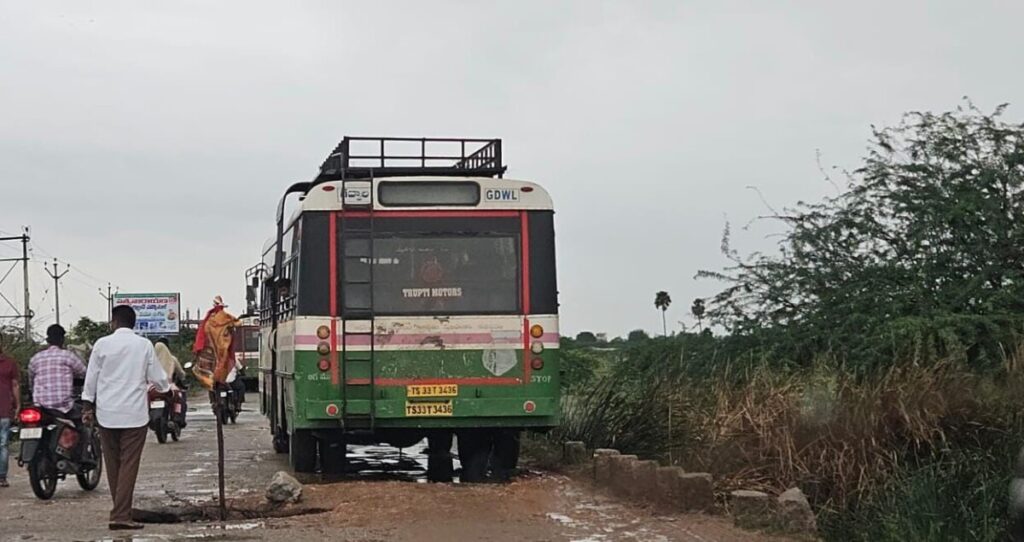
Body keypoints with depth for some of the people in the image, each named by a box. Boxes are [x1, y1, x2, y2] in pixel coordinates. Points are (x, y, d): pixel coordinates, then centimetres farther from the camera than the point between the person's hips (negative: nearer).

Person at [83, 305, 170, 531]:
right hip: (134, 413, -1)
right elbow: (157, 377, 6)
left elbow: (91, 378, 3)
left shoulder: (102, 344, -1)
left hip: (107, 413, 2)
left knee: (113, 464, 13)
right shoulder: (144, 345, -2)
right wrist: (167, 389, 27)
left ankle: (121, 510, 22)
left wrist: (89, 407, 14)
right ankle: (121, 515, -11)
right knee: (129, 465, -3)